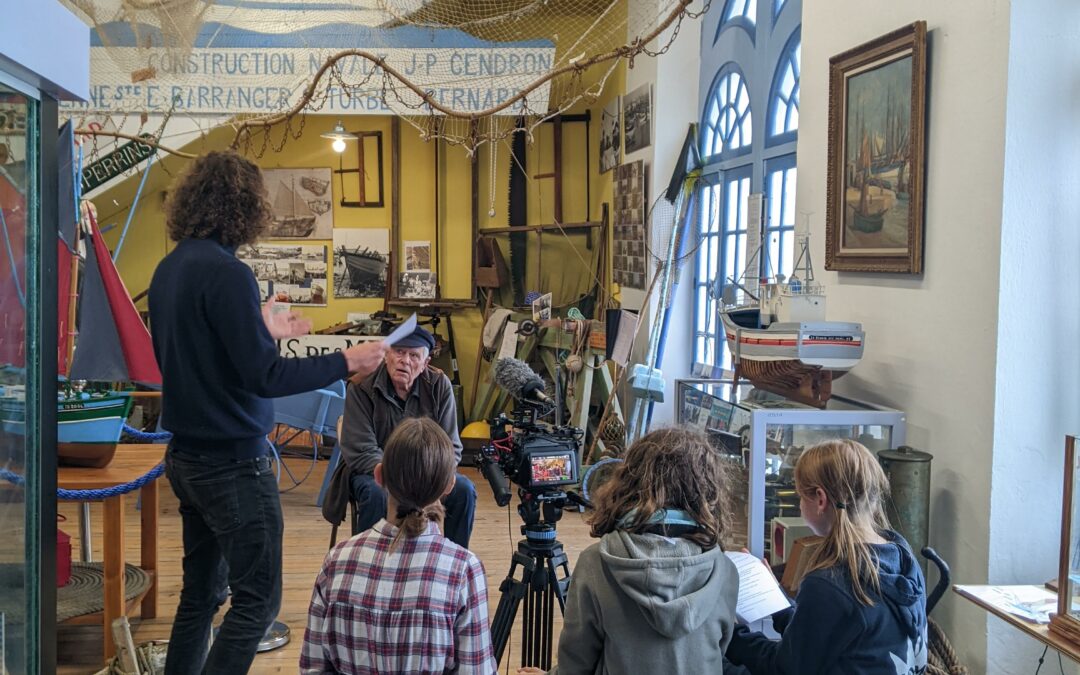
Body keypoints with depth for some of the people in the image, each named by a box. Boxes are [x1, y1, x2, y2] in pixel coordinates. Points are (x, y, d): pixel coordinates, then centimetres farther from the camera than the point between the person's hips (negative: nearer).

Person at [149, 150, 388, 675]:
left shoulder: (169, 269, 7)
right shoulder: (226, 272, -20)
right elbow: (263, 377, -21)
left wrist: (265, 332, 22)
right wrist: (346, 362, -14)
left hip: (186, 456, 9)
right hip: (232, 463, -9)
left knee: (201, 592, 18)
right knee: (257, 600, 0)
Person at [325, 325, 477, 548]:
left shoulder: (439, 385, -7)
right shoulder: (362, 387, -15)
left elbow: (450, 447, -4)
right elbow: (361, 453, -18)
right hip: (373, 472, -3)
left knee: (464, 489, -21)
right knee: (378, 494, -35)